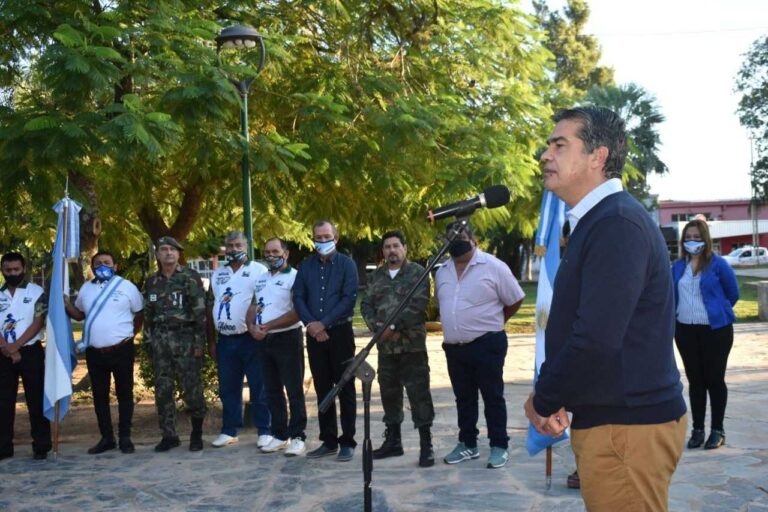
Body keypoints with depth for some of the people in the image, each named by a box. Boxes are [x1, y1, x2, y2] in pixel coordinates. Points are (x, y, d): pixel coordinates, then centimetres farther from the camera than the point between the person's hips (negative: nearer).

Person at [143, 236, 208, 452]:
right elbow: (147, 314, 16)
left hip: (185, 337, -4)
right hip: (160, 339, 4)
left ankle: (197, 433, 11)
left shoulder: (191, 277, -2)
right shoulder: (152, 282, 12)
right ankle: (169, 435, 14)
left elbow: (201, 311, -6)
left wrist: (200, 341, -12)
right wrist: (148, 342, 10)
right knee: (163, 389, 5)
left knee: (192, 388, -4)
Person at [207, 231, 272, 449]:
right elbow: (210, 307, 15)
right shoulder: (218, 274, 13)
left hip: (251, 339, -5)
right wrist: (211, 341, 11)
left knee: (259, 387, 0)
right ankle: (229, 430, 20)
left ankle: (264, 431, 7)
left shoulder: (258, 270, -2)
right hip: (225, 341, 5)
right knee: (228, 388, 11)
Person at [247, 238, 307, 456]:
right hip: (264, 341, 8)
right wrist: (252, 326, -4)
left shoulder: (294, 277, -10)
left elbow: (297, 313, -18)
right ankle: (280, 435, 21)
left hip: (288, 339, -7)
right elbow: (254, 306, 17)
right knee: (272, 391, 12)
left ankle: (297, 437, 5)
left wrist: (269, 326, -16)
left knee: (294, 391, -2)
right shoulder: (261, 279, 15)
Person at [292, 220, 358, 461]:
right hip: (314, 334, 4)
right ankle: (328, 441, 17)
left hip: (340, 332, -4)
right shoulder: (305, 266, 10)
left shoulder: (346, 264, -2)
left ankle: (347, 442, 6)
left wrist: (324, 323, -15)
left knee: (345, 388, 0)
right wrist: (310, 323, -12)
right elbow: (298, 297, 4)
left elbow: (349, 298, -10)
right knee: (322, 389, 9)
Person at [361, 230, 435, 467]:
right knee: (389, 392, 13)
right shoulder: (376, 276, 14)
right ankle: (393, 440, 25)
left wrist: (393, 327, -17)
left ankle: (426, 445, 1)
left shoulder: (418, 272, -1)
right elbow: (366, 305, 8)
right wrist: (379, 328, -9)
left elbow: (418, 305, -13)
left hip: (412, 344, -5)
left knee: (419, 392, -5)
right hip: (385, 345, 5)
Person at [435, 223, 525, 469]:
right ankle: (467, 444, 26)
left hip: (487, 344, -6)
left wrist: (491, 321, 6)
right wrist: (457, 325, 13)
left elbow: (515, 301, -2)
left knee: (493, 397, 2)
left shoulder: (493, 266, -9)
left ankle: (499, 446, 12)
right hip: (454, 346, 6)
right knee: (463, 398, 14)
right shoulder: (442, 272, 10)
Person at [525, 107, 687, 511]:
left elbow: (597, 337, -26)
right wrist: (551, 396, 4)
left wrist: (543, 401, -11)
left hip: (626, 423, -9)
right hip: (608, 416, 9)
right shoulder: (594, 221, 13)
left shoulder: (619, 223, -19)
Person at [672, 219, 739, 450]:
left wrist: (715, 311, 10)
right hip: (685, 330, 4)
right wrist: (681, 313, 11)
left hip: (715, 330, -4)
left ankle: (717, 430, 13)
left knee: (715, 379, 3)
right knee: (695, 380, 9)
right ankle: (697, 429, 17)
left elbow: (733, 294, 2)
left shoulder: (718, 264, -7)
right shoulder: (677, 267, 6)